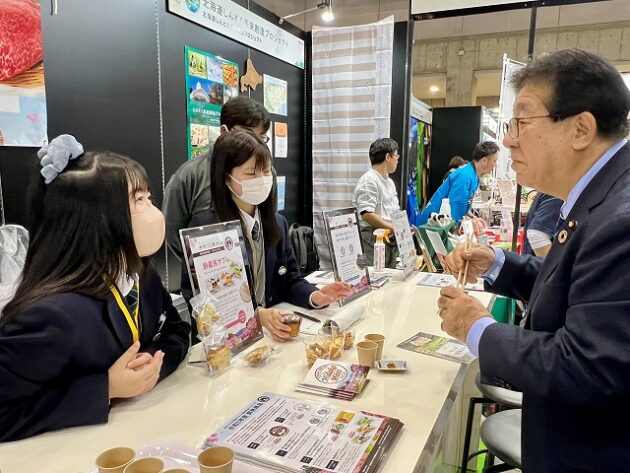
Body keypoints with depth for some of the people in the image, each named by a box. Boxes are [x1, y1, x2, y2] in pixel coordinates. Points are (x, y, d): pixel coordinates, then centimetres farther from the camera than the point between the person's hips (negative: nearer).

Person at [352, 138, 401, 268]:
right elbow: (367, 215, -20)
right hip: (375, 239, -9)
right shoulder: (369, 180, -11)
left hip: (392, 238, 9)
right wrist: (394, 228, -18)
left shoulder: (389, 182, 20)